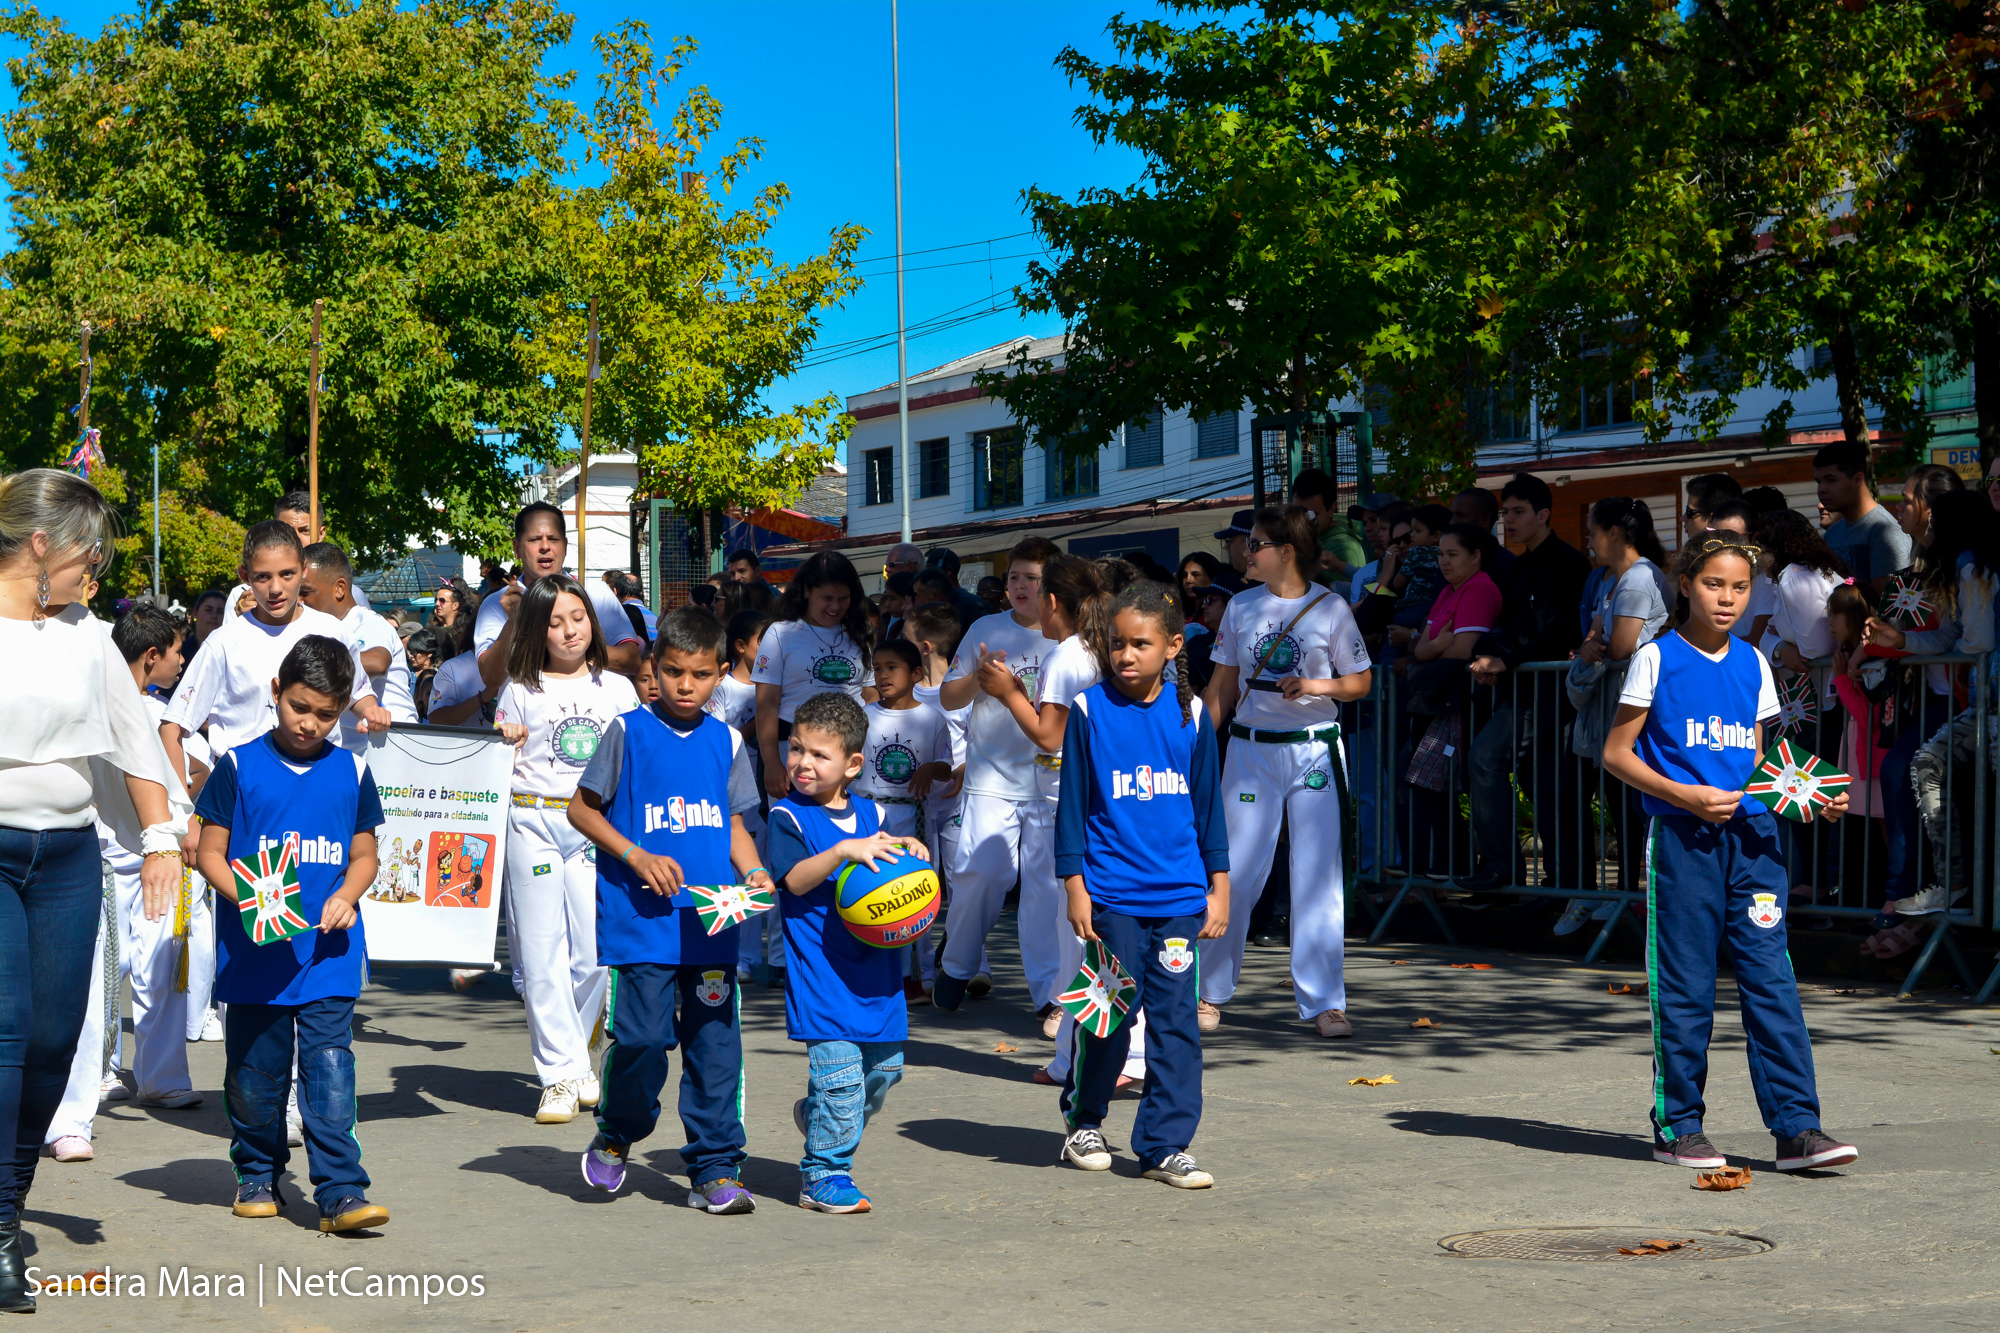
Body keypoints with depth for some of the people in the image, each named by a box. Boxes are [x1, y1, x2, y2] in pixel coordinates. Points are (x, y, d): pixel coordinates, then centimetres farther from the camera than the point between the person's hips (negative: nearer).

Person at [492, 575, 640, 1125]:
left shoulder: (618, 689, 12)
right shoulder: (521, 690, 7)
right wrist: (505, 742, -10)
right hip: (532, 822, -1)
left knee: (595, 951, -4)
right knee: (542, 952, -3)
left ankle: (570, 1057, 15)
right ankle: (562, 1075, 2)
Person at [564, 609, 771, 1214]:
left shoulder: (726, 742, 12)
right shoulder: (628, 732, 0)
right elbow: (581, 808, 2)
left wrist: (754, 872, 3)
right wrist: (637, 857, -10)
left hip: (711, 920, 4)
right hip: (641, 917, -4)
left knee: (715, 1040, 2)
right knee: (642, 1036, -8)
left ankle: (715, 1170, 11)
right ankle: (615, 1138, 20)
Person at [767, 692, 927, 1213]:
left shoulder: (870, 814, 11)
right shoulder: (788, 816, -5)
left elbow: (892, 867, 21)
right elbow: (796, 879, -18)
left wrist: (912, 852, -1)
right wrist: (844, 850, -29)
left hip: (876, 968, 6)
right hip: (821, 971, -6)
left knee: (884, 1066, 13)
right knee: (839, 1071, -11)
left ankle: (817, 1117, 38)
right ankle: (823, 1177, 2)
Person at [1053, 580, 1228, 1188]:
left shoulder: (1190, 714, 6)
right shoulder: (1089, 710, -1)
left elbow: (1208, 802, 12)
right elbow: (1072, 802, 2)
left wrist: (1220, 887, 12)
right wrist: (1074, 886, -2)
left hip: (1180, 897, 3)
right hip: (1111, 893, -2)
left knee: (1176, 1019, 2)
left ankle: (1165, 1145, 10)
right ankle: (1083, 1119, 25)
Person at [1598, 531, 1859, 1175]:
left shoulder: (1753, 664, 14)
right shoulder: (1657, 658, 0)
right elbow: (1617, 753, -1)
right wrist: (1686, 796, -14)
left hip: (1753, 834, 4)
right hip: (1682, 837, -4)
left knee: (1771, 977, -3)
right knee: (1684, 986, 0)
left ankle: (1797, 1127, -3)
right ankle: (1677, 1126, 12)